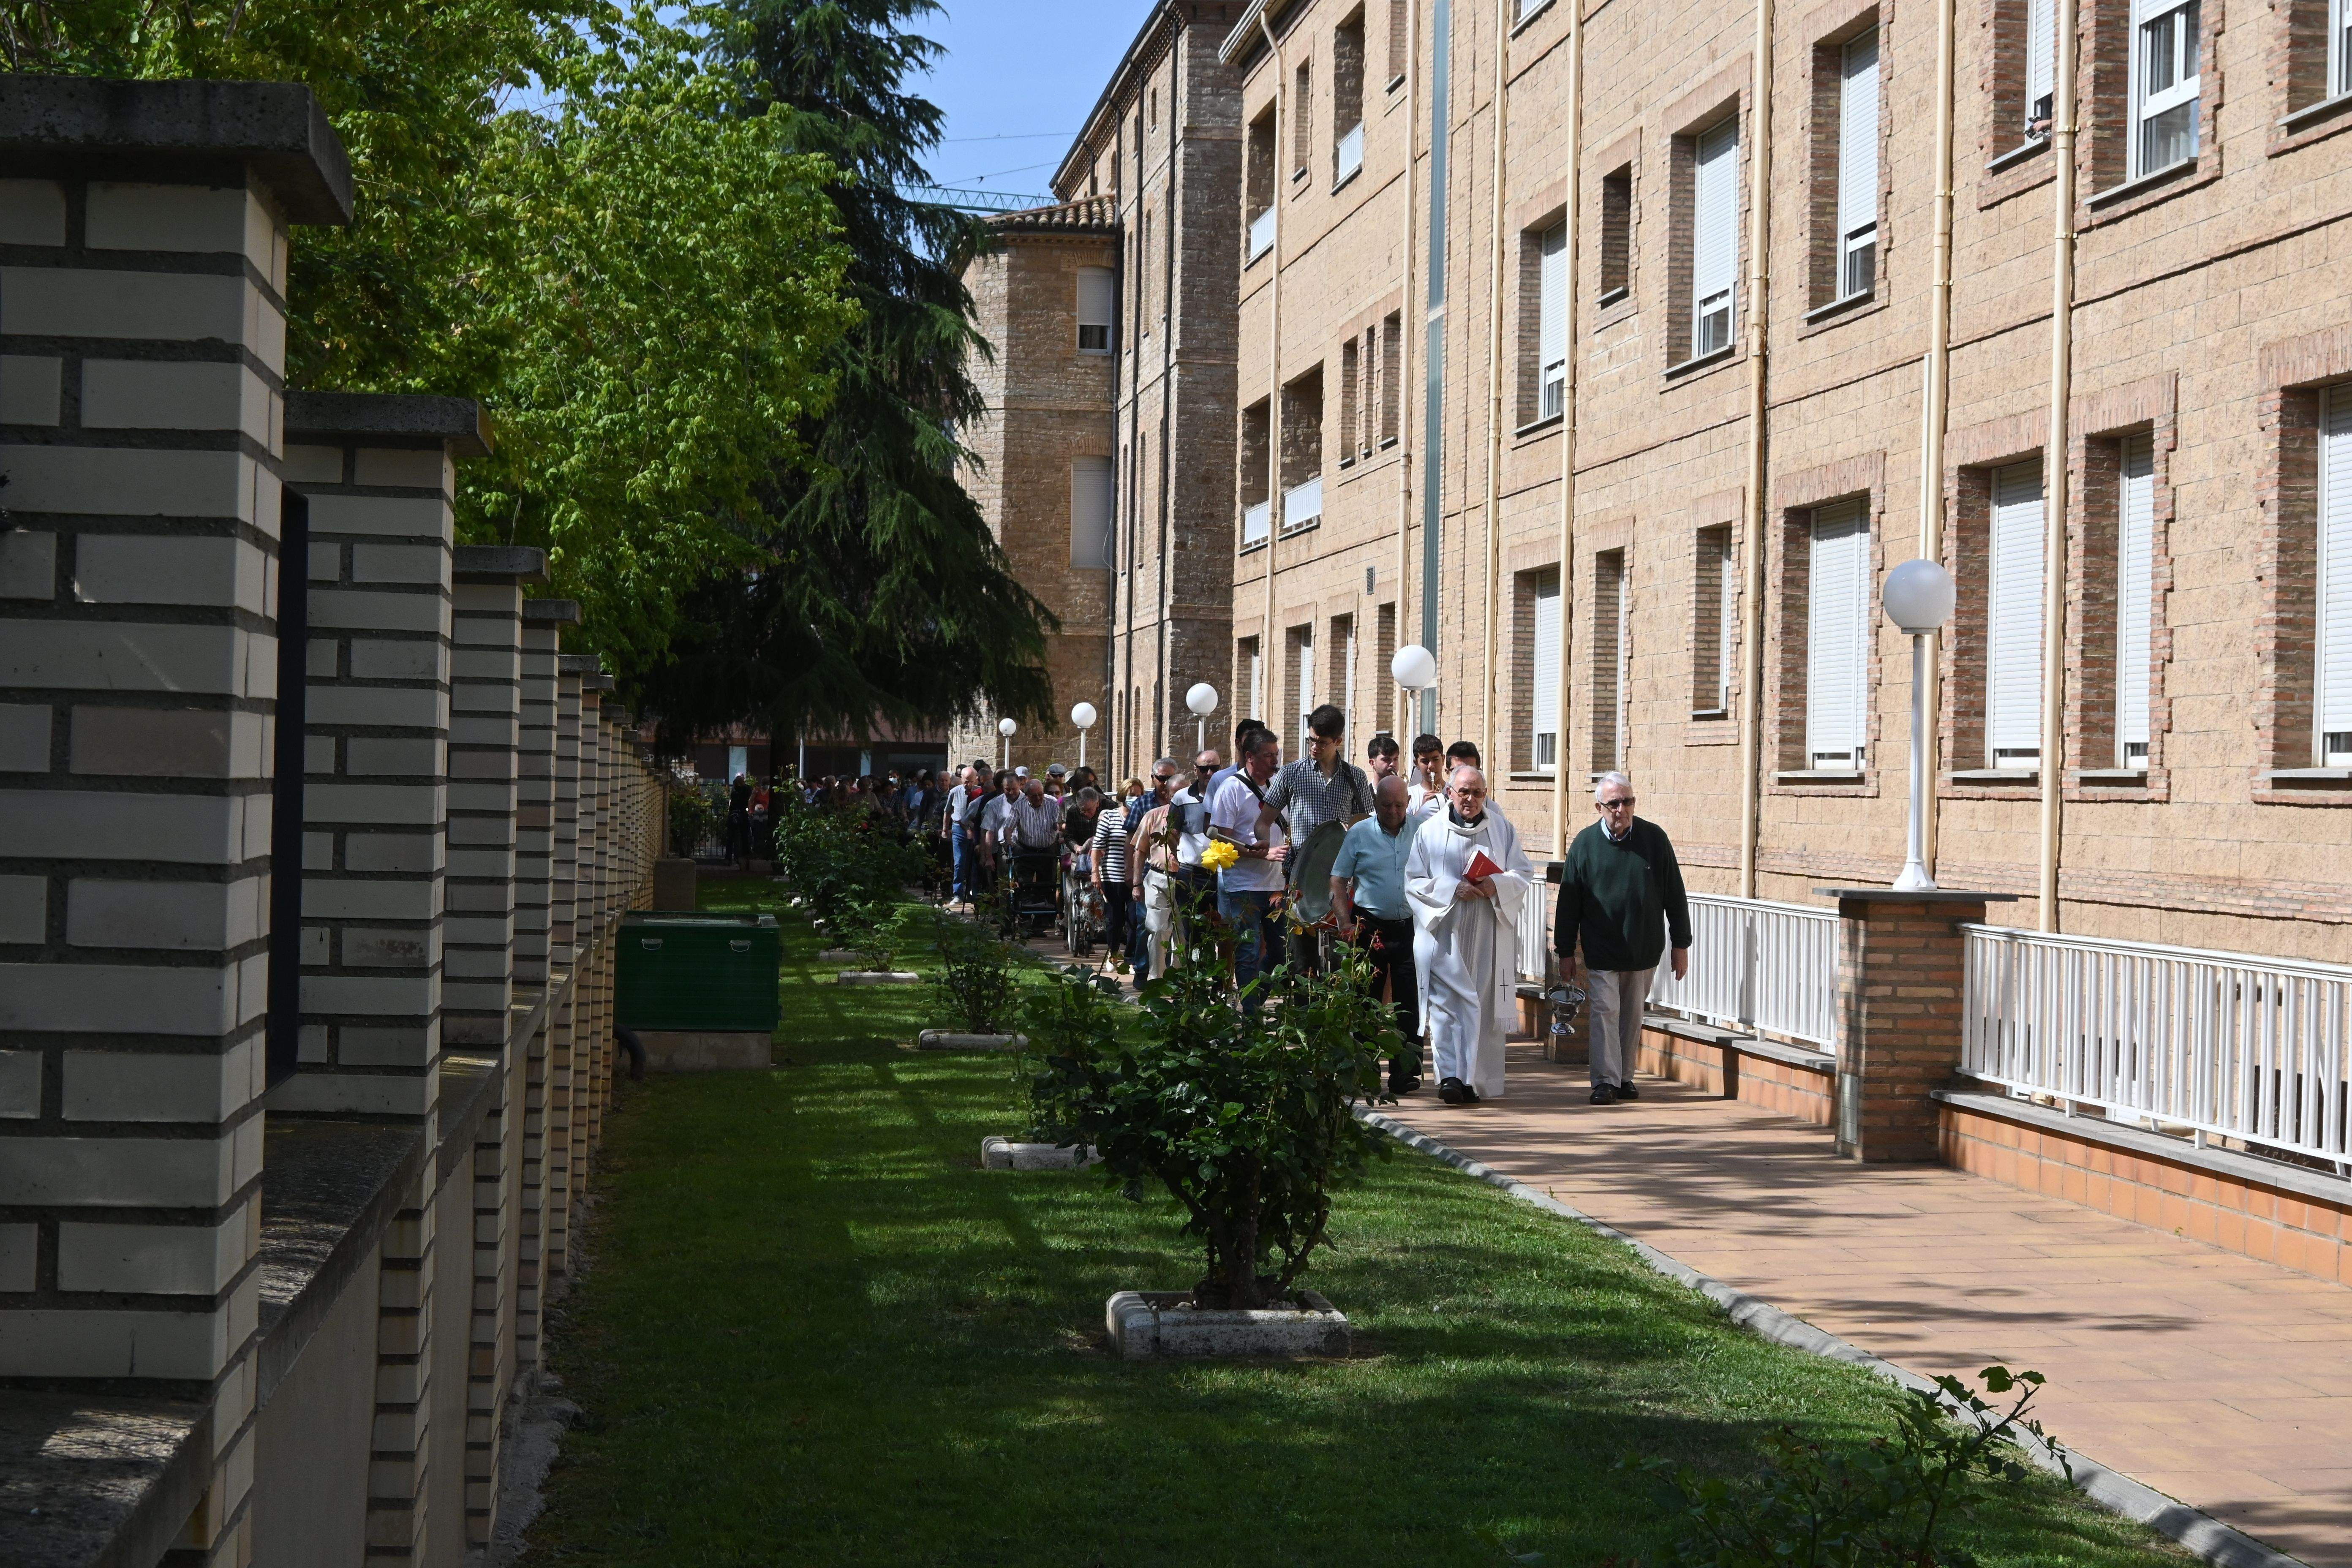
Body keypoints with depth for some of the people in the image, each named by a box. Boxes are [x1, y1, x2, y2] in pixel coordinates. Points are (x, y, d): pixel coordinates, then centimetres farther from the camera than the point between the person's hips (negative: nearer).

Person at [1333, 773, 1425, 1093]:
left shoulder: (1422, 831, 4)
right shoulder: (1359, 834, 3)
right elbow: (1338, 882, 4)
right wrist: (1345, 922, -8)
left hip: (1411, 928, 0)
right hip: (1370, 929, 0)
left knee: (1410, 1005, -2)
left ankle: (1404, 1073, 3)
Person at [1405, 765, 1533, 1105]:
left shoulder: (1503, 829, 10)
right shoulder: (1430, 831, 6)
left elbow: (1524, 874, 7)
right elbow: (1414, 881, 1)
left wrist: (1497, 885, -13)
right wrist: (1453, 889, -14)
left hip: (1488, 936, 2)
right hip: (1444, 934, -1)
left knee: (1485, 1008, 1)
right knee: (1447, 1003, -12)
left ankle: (1477, 1081, 7)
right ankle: (1450, 1076, -16)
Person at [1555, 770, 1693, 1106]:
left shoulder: (1654, 838, -1)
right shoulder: (1585, 844, -3)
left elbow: (1675, 896, 4)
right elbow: (1569, 902, 2)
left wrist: (1681, 945, 3)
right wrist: (1566, 952, 2)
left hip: (1644, 950, 2)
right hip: (1601, 949, -2)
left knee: (1632, 1015, 10)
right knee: (1604, 1011, -8)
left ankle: (1625, 1077, 21)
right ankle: (1606, 1082, -8)